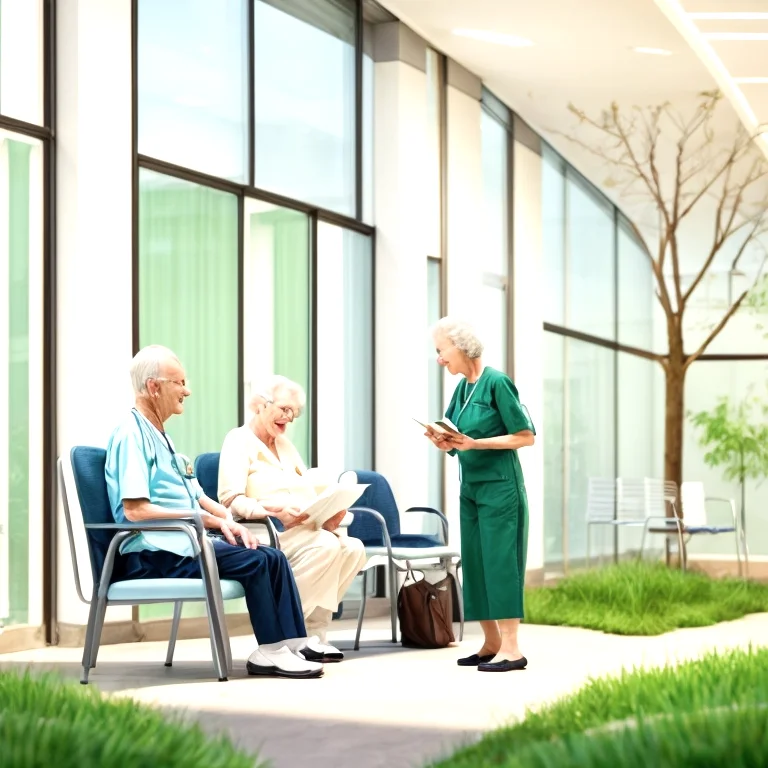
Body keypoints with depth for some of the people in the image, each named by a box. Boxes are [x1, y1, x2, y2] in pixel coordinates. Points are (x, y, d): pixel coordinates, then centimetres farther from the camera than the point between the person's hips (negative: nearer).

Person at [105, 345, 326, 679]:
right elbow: (135, 509, -21)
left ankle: (292, 644, -10)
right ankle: (270, 651, -11)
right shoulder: (132, 433, -11)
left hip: (184, 541, 9)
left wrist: (227, 521, 1)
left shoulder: (160, 435, 21)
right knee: (256, 561, -20)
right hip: (155, 554, -9)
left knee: (273, 557, -6)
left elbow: (197, 496, 22)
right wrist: (206, 519, -17)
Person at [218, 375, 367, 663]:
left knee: (353, 549, -20)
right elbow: (231, 501, -13)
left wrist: (329, 512, -5)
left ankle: (313, 630, -15)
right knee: (326, 546, -32)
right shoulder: (239, 441, 1)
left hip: (303, 528, 8)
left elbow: (312, 489, 18)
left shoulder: (284, 443, 27)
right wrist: (275, 510, -29)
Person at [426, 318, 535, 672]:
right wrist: (444, 441, -7)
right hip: (470, 486, 8)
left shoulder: (496, 382, -12)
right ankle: (492, 643, 15)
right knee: (475, 563, 7)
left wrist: (475, 443, -19)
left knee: (499, 561, -9)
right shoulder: (462, 388, 10)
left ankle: (511, 649, -7)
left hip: (499, 486, -8)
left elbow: (525, 436, -13)